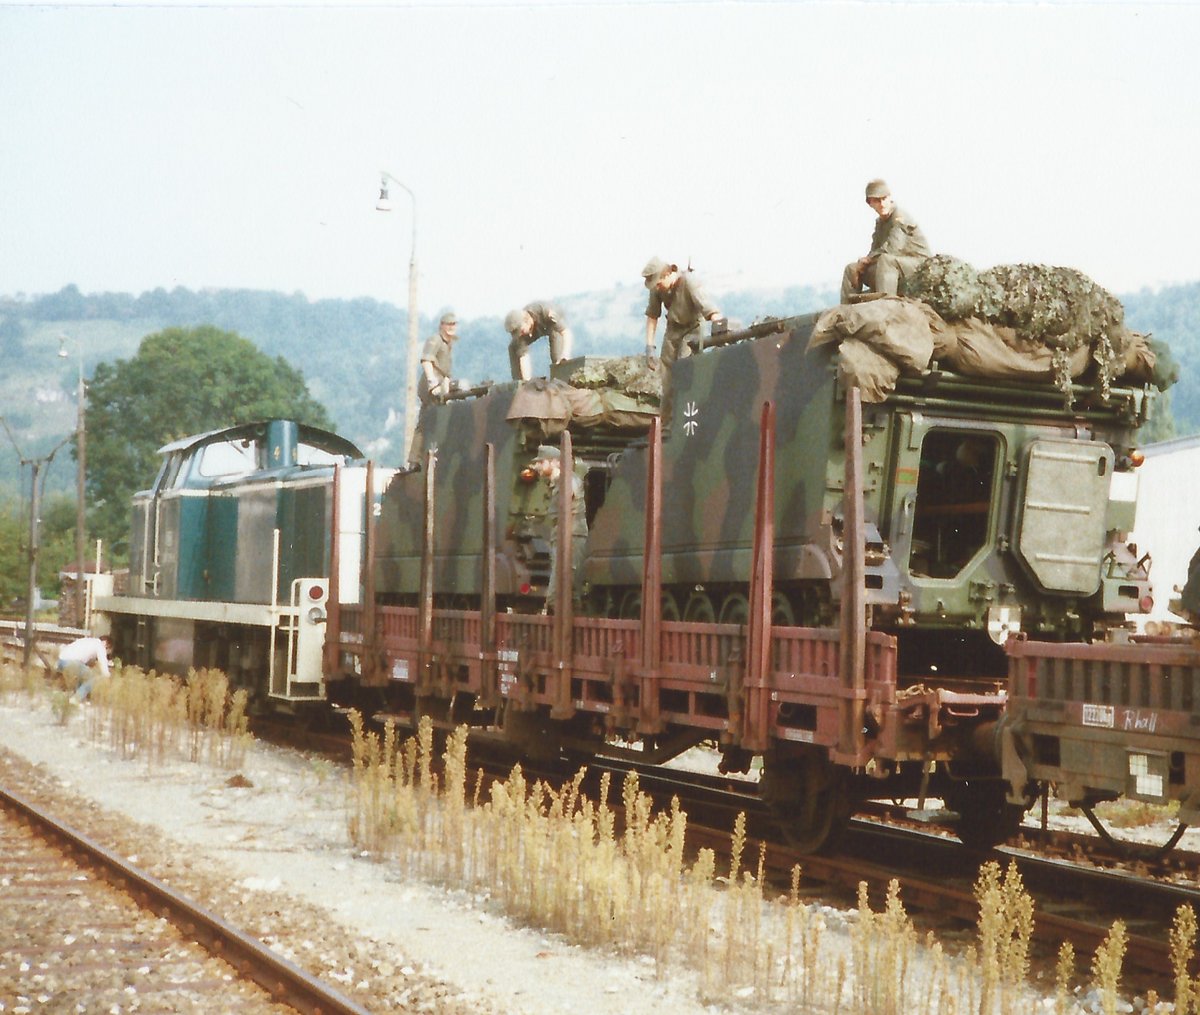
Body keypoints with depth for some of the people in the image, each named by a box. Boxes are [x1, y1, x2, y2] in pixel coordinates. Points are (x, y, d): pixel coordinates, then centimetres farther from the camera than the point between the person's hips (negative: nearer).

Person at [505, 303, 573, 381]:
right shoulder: (518, 327, -35)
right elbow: (523, 355, -36)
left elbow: (566, 332, -47)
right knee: (514, 348, -13)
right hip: (536, 330, 3)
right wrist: (527, 380, -46)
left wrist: (565, 355, -62)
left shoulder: (545, 312, -45)